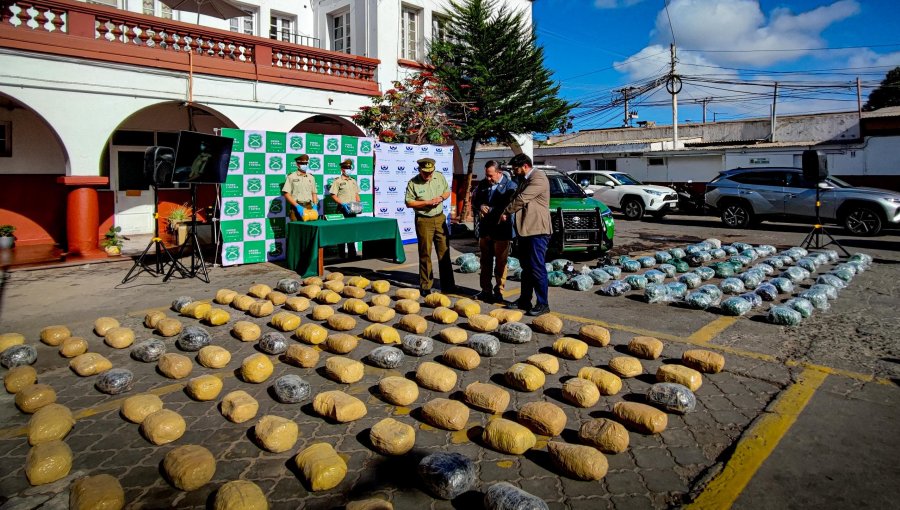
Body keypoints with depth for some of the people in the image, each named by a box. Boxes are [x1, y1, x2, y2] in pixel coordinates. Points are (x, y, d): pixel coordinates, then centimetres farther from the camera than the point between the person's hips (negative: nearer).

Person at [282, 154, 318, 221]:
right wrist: (297, 206, -15)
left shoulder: (311, 177, 14)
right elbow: (286, 194, -5)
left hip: (309, 207, 4)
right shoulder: (291, 177, 1)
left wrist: (315, 205, 1)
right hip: (296, 207, -3)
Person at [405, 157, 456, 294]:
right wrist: (427, 202, -17)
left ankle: (447, 286, 13)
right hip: (423, 221, -4)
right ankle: (425, 286, 12)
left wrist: (441, 197, -7)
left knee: (444, 252, 5)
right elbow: (408, 202, -8)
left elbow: (447, 191, 16)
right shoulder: (413, 183, -8)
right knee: (425, 254, 1)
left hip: (440, 219, 4)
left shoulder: (440, 177, 4)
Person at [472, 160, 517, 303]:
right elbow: (474, 200, 20)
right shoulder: (483, 184, 10)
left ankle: (498, 292, 10)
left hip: (501, 229, -6)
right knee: (485, 261, 12)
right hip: (485, 229, 6)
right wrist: (480, 206, -3)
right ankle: (486, 290, 22)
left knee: (501, 262, 1)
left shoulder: (510, 185, -7)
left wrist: (490, 210, -17)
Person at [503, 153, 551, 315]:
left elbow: (521, 199, -19)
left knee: (537, 268, -6)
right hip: (524, 230, 10)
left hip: (537, 230, -10)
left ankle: (542, 304, 1)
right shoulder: (524, 180, 17)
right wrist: (507, 212, 5)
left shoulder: (538, 179, -14)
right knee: (526, 268, 14)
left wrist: (506, 212, -6)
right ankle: (524, 300, 22)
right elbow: (517, 198, 23)